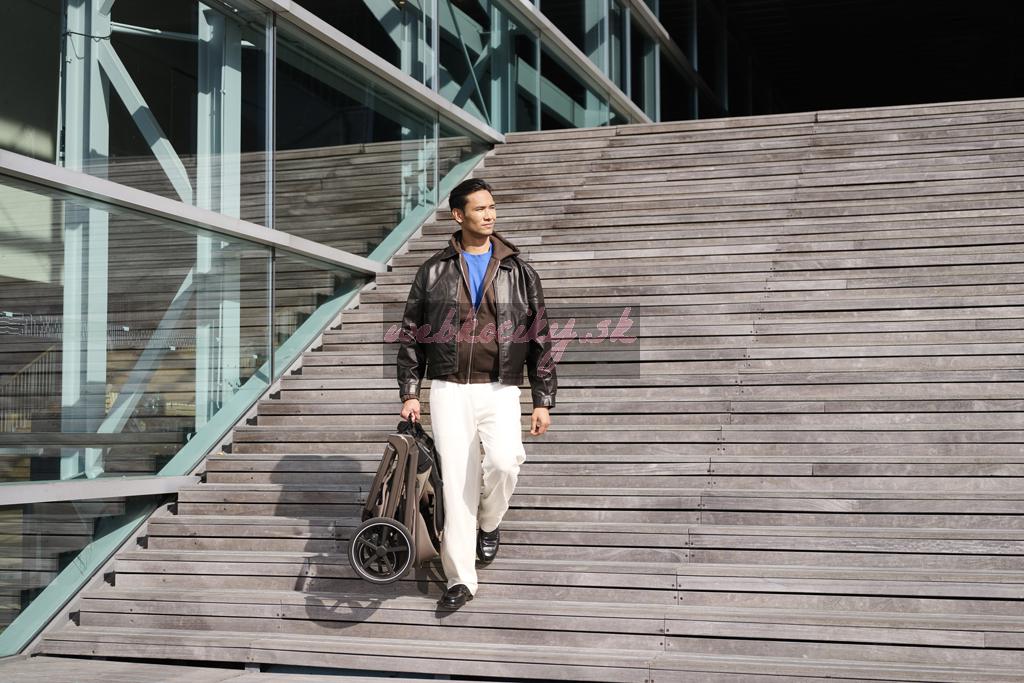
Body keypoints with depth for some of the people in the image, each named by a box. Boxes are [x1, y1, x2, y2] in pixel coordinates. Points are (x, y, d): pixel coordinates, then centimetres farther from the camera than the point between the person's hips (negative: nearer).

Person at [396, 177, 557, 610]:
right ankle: (460, 579, 6)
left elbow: (540, 339, 8)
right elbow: (411, 335, 12)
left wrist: (543, 400, 4)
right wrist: (409, 393, 5)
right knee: (456, 482, -5)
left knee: (503, 461, -24)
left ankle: (488, 523, 10)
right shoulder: (434, 271, 8)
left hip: (500, 390, 0)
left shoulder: (519, 272, 7)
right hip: (449, 391, 1)